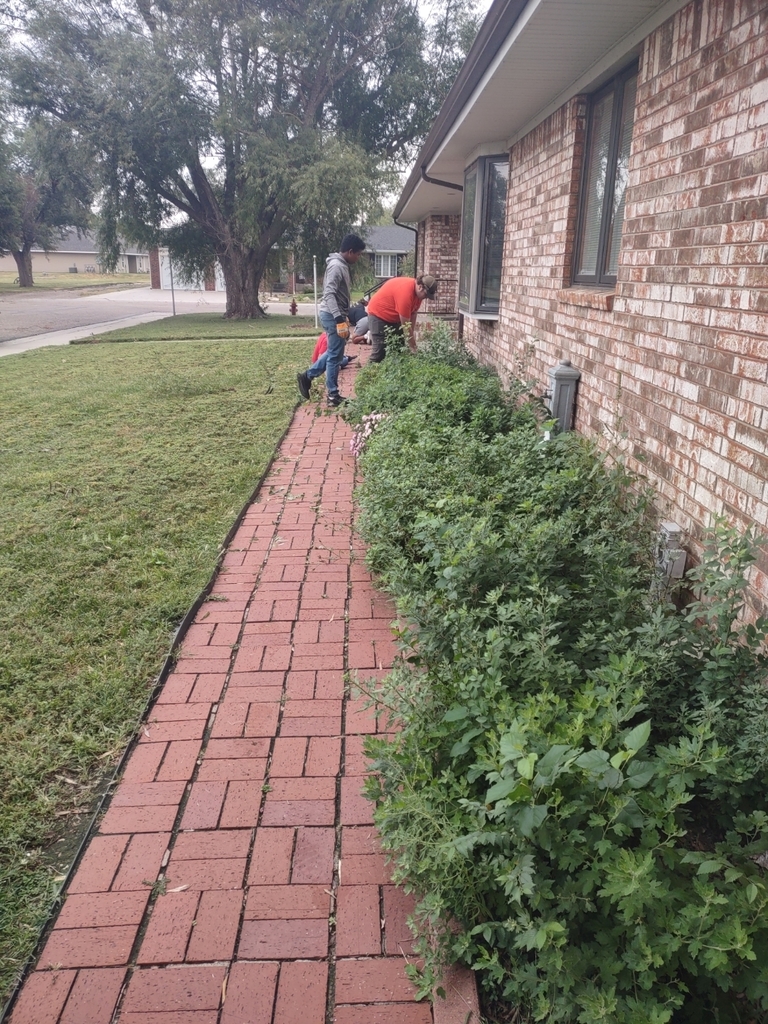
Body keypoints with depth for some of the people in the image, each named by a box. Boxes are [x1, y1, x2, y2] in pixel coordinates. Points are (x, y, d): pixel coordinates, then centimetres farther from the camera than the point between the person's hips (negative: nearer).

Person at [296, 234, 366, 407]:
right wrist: (340, 320, -32)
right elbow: (329, 294, -26)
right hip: (332, 315, -10)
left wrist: (344, 317, 25)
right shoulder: (336, 266, -17)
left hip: (335, 315, 10)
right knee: (335, 356, -4)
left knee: (333, 354, 18)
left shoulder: (341, 265, 15)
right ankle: (333, 397, 2)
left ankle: (307, 376, 25)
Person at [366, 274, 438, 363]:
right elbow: (405, 325, -29)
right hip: (379, 315, -9)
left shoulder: (418, 291, -8)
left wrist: (411, 335, -5)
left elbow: (413, 314, 1)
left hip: (394, 317, 9)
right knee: (380, 350, -13)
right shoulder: (405, 292, -34)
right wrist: (413, 348, -24)